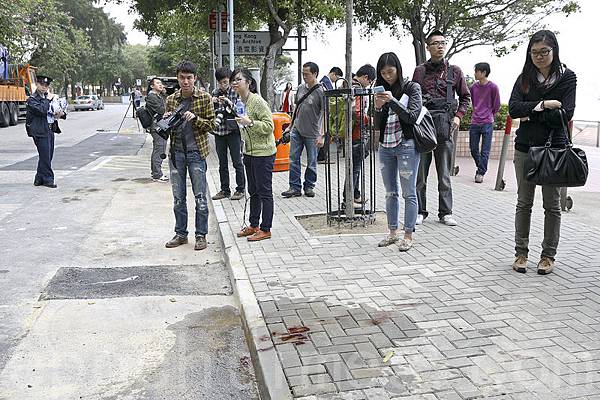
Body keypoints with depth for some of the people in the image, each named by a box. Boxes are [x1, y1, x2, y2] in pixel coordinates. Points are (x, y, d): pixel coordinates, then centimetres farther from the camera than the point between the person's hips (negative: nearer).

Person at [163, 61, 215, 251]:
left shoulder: (204, 98, -3)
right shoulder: (171, 99, 7)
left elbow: (211, 125, -3)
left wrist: (195, 118, -19)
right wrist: (166, 121, -7)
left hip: (196, 152, -4)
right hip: (176, 153, 4)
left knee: (200, 197, 1)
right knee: (178, 198, 10)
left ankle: (201, 235, 13)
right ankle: (180, 234, 22)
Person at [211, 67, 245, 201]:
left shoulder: (235, 92, -2)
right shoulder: (215, 93, 8)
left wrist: (228, 102, -22)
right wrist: (212, 103, -10)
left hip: (233, 131, -4)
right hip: (219, 131, 4)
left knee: (237, 162, 1)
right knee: (222, 164, 10)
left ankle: (240, 189, 11)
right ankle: (224, 190, 18)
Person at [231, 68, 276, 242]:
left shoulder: (257, 101, -17)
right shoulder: (241, 102, 10)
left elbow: (269, 126, -21)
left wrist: (250, 123, -28)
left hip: (263, 153, -9)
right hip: (249, 152, 9)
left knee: (264, 192, -1)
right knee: (253, 191, 16)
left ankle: (265, 229, 8)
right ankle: (253, 225, 28)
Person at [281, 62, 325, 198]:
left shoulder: (321, 92, -12)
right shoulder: (301, 88, 6)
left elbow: (325, 114, -14)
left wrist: (321, 135, -19)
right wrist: (292, 124, 18)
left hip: (312, 133, -5)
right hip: (296, 131, 6)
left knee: (311, 162, 7)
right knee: (293, 160, 4)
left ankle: (309, 187, 22)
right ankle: (295, 187, 11)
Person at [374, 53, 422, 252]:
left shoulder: (412, 88, -1)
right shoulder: (382, 90, 11)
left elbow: (412, 117, -11)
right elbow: (378, 124, 9)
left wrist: (392, 101, -19)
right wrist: (378, 107, -10)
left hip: (406, 146, -5)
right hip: (385, 146, 5)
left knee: (409, 193, -2)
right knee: (390, 192, 11)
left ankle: (408, 235, 5)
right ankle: (393, 232, 21)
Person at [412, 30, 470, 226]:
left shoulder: (454, 71, 9)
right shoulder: (419, 71, 8)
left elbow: (466, 96, 17)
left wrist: (458, 116, 4)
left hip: (445, 128, 0)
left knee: (444, 174, 5)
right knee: (420, 173, 3)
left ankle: (445, 212, 13)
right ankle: (420, 211, 13)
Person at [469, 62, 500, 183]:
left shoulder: (493, 87, -5)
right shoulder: (473, 87, 8)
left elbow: (496, 105, 4)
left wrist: (488, 115, 12)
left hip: (487, 123, -5)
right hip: (474, 122, 5)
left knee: (485, 151, -3)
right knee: (473, 149, 9)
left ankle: (481, 173, 3)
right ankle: (480, 167, 30)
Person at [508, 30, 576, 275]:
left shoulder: (567, 77, -2)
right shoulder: (525, 78, 6)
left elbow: (564, 115, -13)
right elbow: (513, 108, -9)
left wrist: (530, 114, -10)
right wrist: (544, 105, -16)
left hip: (554, 148, -2)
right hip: (525, 147, 3)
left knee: (552, 204, 6)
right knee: (524, 202, 6)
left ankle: (548, 255, 15)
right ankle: (521, 253, 13)